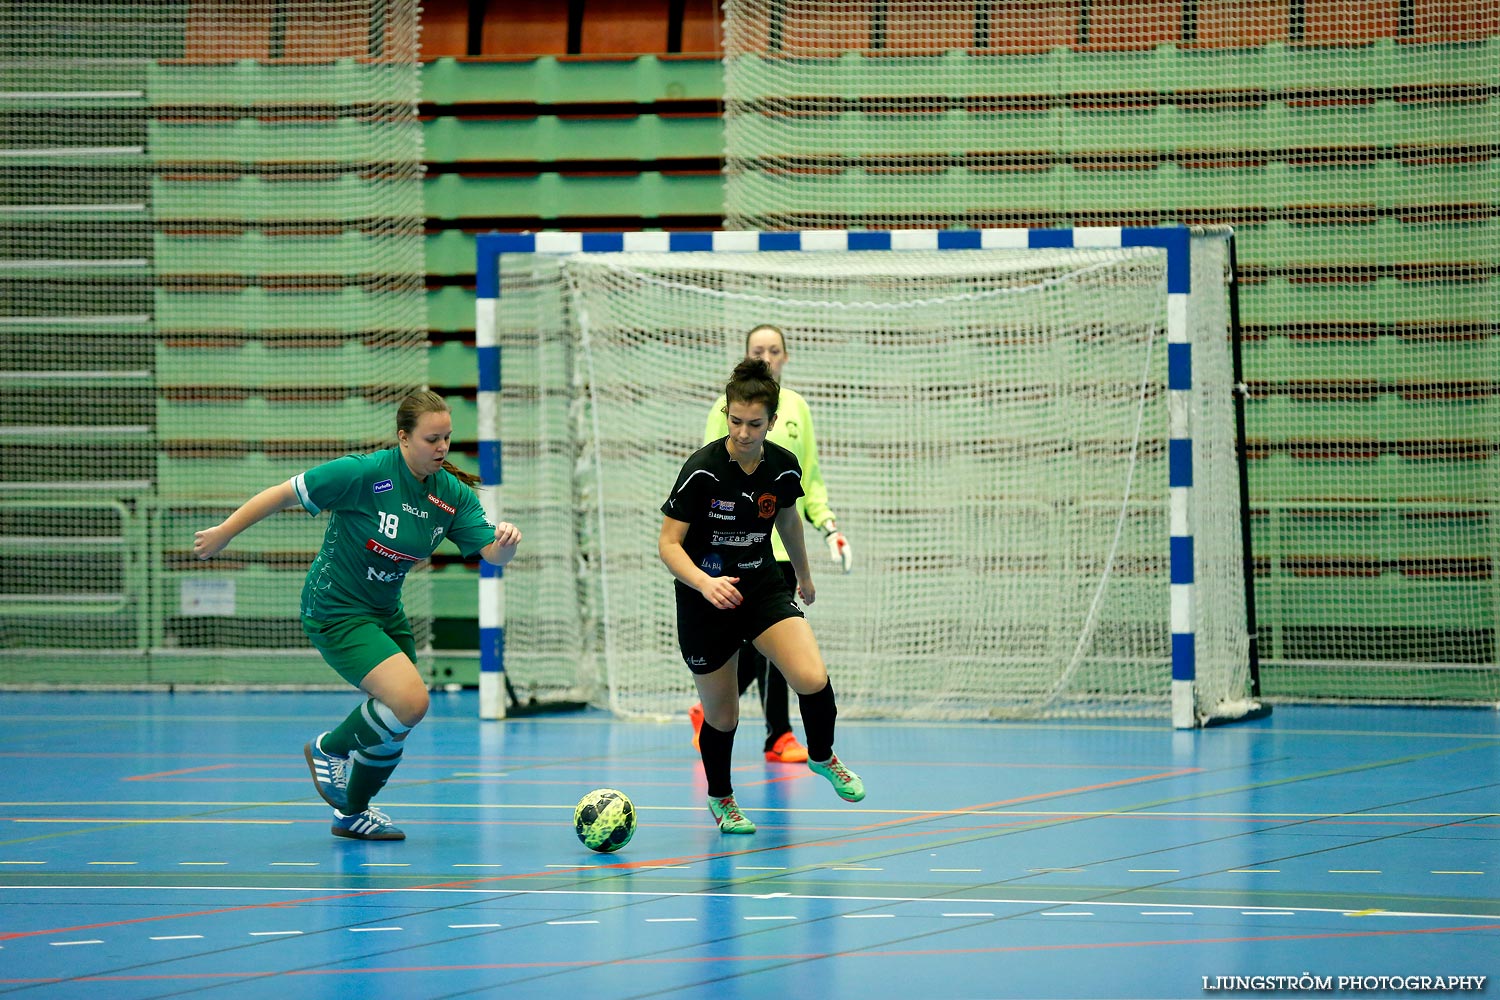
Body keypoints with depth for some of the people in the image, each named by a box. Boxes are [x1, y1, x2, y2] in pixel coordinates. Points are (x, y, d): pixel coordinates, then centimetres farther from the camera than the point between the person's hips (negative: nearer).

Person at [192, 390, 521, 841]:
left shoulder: (453, 495, -6)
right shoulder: (365, 473, -23)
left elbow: (492, 553, -11)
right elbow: (283, 494, -15)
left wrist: (506, 541, -35)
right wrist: (224, 532, -9)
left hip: (385, 613, 7)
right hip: (335, 612, -7)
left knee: (394, 726, 13)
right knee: (410, 701, -23)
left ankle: (353, 813, 37)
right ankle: (329, 749, 4)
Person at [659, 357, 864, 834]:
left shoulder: (783, 467, -8)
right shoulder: (702, 469, -21)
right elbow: (669, 543, -18)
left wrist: (804, 574, 29)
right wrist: (704, 582, -36)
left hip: (762, 585, 3)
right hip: (705, 598, -3)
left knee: (813, 678, -20)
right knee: (722, 716, 7)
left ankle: (822, 757, 12)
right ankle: (720, 798, 37)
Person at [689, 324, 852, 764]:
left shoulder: (797, 408, 12)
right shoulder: (730, 407, -3)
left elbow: (810, 477, 18)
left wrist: (829, 526, 8)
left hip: (785, 541, 5)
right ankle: (778, 737, 1)